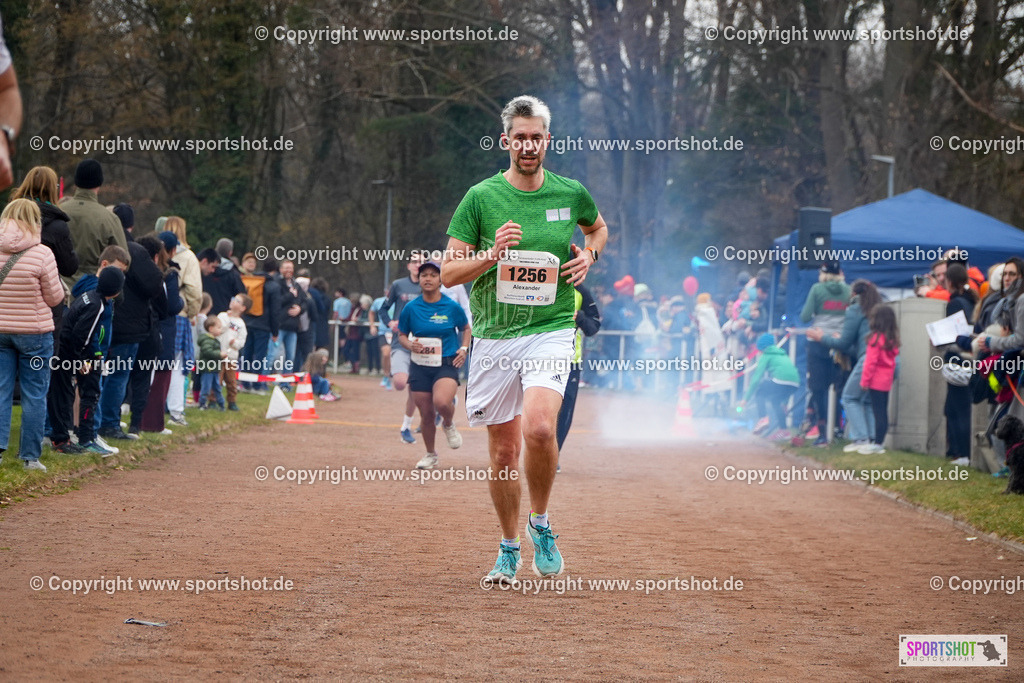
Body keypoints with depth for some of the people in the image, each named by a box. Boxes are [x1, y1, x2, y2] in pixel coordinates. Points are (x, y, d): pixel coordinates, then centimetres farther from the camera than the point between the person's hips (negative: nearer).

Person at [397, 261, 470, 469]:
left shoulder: (452, 307, -3)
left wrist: (463, 348, -3)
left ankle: (448, 425, 7)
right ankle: (430, 455, 28)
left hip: (447, 364, -2)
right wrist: (410, 345, -11)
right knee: (426, 414, 5)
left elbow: (467, 329, 13)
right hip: (420, 366, 2)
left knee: (441, 402, -29)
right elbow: (402, 335, 10)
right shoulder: (411, 308, -1)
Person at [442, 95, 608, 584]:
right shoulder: (481, 198, -1)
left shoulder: (571, 193, 4)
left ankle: (541, 523, -2)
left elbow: (598, 228, 27)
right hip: (493, 337, 1)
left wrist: (588, 255, 6)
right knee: (503, 452, 7)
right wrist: (492, 255, -19)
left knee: (539, 428, -25)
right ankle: (509, 548, 26)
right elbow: (448, 272, -2)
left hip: (551, 330, -1)